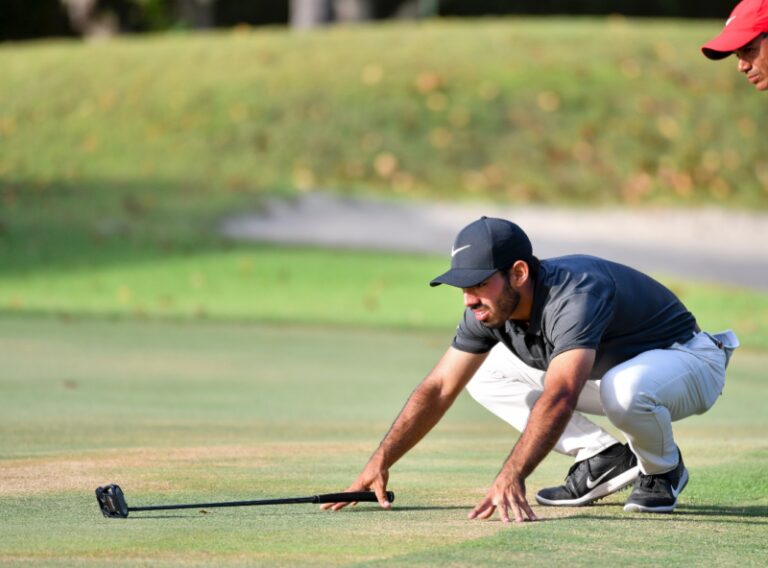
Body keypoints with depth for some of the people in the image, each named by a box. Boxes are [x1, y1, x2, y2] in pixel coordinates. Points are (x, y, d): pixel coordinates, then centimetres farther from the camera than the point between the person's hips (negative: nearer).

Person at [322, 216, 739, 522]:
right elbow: (439, 388, -7)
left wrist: (510, 479, -62)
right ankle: (603, 458, -1)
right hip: (602, 368, 8)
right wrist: (380, 462, -17)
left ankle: (662, 470, -9)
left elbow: (559, 399, -52)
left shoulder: (575, 295, -38)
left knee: (624, 387, -43)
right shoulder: (489, 307, -13)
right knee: (486, 374, 0)